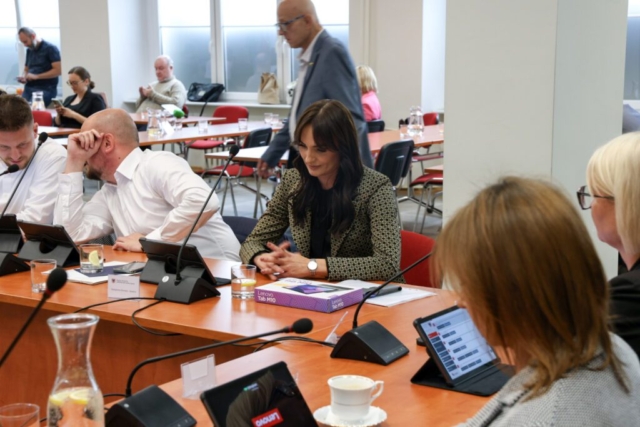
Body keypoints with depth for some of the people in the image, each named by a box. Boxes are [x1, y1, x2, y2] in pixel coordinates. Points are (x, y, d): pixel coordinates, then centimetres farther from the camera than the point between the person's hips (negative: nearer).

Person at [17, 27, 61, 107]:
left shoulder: (50, 49, -4)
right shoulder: (29, 50, 17)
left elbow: (58, 70, -12)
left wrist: (36, 76, -16)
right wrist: (24, 77, 2)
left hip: (45, 90, -6)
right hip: (29, 89, 6)